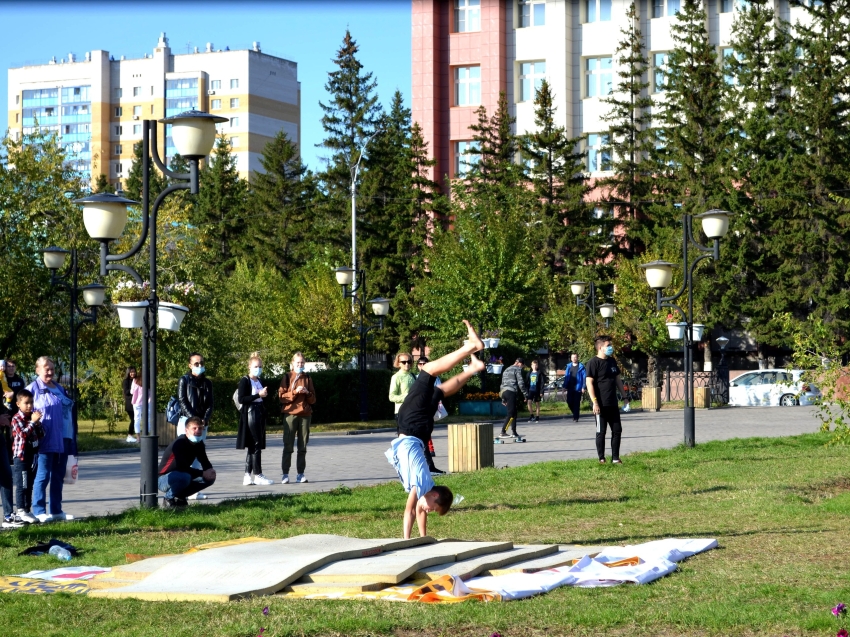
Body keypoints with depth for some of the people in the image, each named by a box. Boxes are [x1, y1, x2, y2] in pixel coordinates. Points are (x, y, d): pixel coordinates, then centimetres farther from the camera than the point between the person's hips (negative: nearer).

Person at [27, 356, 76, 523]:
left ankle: (56, 510, 17)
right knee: (42, 476, -5)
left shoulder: (60, 389, 16)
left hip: (63, 439, 6)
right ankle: (39, 512, -1)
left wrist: (72, 438, 16)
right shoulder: (33, 389, -3)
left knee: (58, 476, 10)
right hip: (45, 441, -6)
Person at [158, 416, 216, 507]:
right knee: (185, 477, -39)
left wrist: (210, 470, -16)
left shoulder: (199, 443, 0)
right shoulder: (180, 443, -25)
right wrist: (203, 473, -28)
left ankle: (180, 496, 6)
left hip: (180, 475, 8)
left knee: (210, 478, -1)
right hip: (164, 479, -8)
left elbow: (205, 462, 7)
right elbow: (183, 467, -31)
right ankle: (169, 498, -11)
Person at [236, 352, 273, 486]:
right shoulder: (245, 381, -8)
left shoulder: (259, 381, 16)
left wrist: (264, 394, 9)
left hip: (259, 413, 8)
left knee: (253, 445, 8)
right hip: (250, 413, -8)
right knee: (256, 445, -9)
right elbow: (241, 399, -17)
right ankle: (258, 475, -6)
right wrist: (258, 395, -20)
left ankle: (248, 476, 11)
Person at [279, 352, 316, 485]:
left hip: (305, 414, 3)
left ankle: (300, 474, 7)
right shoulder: (287, 377, 4)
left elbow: (313, 399, 13)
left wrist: (307, 393, -8)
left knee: (303, 446, 3)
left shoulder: (307, 378, 12)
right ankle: (285, 474, -2)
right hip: (290, 414, -3)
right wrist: (295, 392, -16)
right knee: (288, 445, -4)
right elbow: (281, 396, -4)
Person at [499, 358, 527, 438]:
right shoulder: (518, 369, 2)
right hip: (511, 392, -9)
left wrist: (503, 399, 27)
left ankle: (514, 433, 12)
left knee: (513, 413, 15)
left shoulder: (506, 370, 27)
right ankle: (503, 433, -19)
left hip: (503, 392, 9)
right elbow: (520, 382, -8)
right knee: (511, 414, -11)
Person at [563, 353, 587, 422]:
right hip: (570, 388, 4)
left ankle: (576, 418, 4)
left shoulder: (581, 366, -4)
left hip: (578, 388, -4)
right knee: (569, 402, 1)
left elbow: (584, 377, -6)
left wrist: (583, 387, -13)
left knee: (576, 403, -2)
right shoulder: (569, 366, 10)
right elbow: (566, 376, 12)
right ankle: (575, 413, 24)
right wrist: (565, 386, 4)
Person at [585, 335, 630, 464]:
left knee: (617, 430, 7)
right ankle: (601, 459, 7)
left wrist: (625, 397, 17)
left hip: (613, 404, 7)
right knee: (601, 432, 0)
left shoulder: (612, 361, 12)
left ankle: (615, 458, 14)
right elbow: (589, 382, -15)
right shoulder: (594, 362, -11)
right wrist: (595, 402, -21)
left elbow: (618, 379, 21)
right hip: (601, 405, -7)